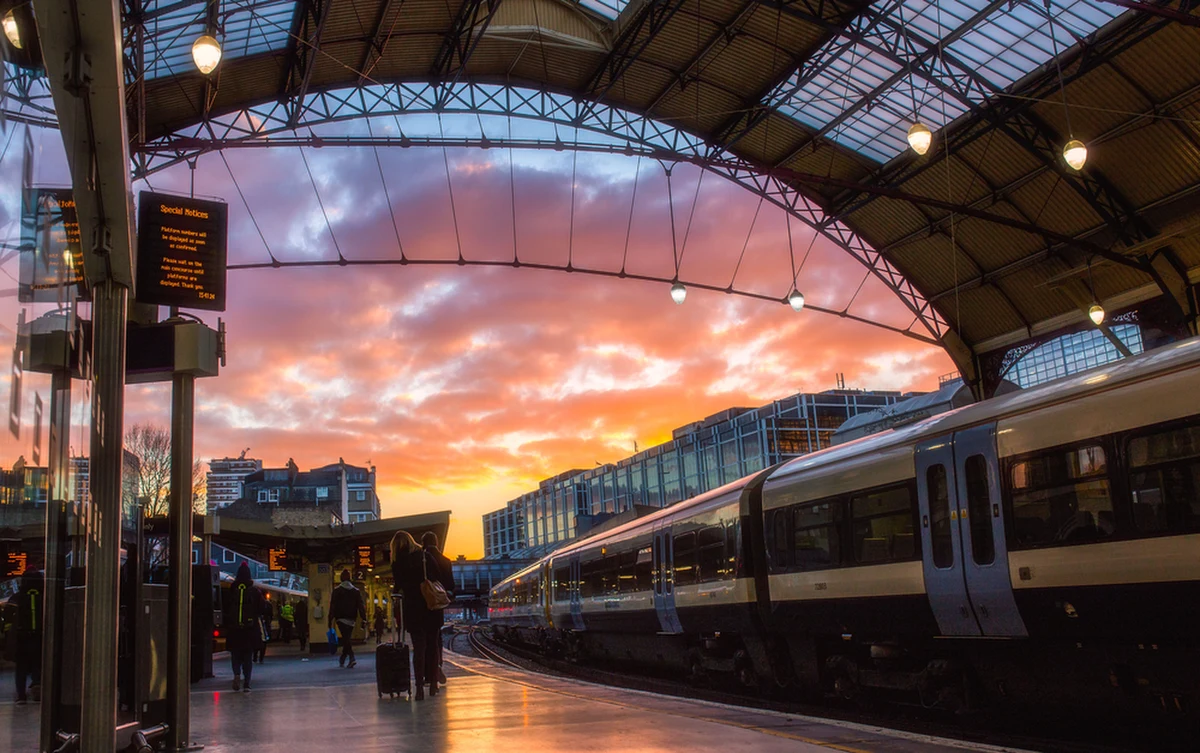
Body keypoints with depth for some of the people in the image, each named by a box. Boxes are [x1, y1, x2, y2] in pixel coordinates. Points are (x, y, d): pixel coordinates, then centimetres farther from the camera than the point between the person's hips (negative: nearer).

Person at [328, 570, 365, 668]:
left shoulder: (336, 591, -1)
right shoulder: (356, 591, 8)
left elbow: (332, 607, -5)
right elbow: (361, 606, 3)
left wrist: (330, 620, -3)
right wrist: (364, 620, 2)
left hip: (341, 619, -4)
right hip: (351, 619, 4)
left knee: (345, 639, -8)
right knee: (347, 639, 14)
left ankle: (352, 658, -26)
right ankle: (342, 660, 22)